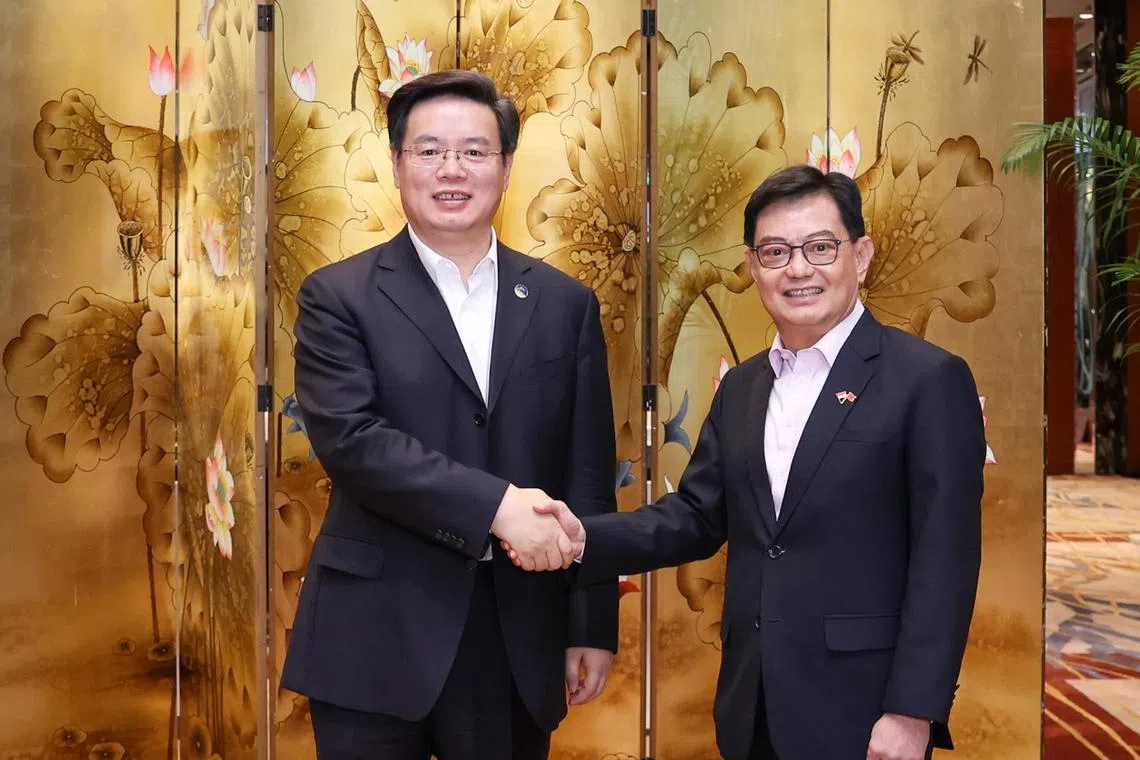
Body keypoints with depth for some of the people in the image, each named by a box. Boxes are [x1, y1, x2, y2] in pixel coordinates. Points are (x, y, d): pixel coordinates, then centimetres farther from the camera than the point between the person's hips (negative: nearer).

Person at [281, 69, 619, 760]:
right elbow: (349, 438, -15)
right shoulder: (339, 296, -1)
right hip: (376, 633, -2)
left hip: (519, 634, 2)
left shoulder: (566, 304, 6)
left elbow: (588, 477, 6)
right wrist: (496, 505, -22)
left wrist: (594, 627, 6)